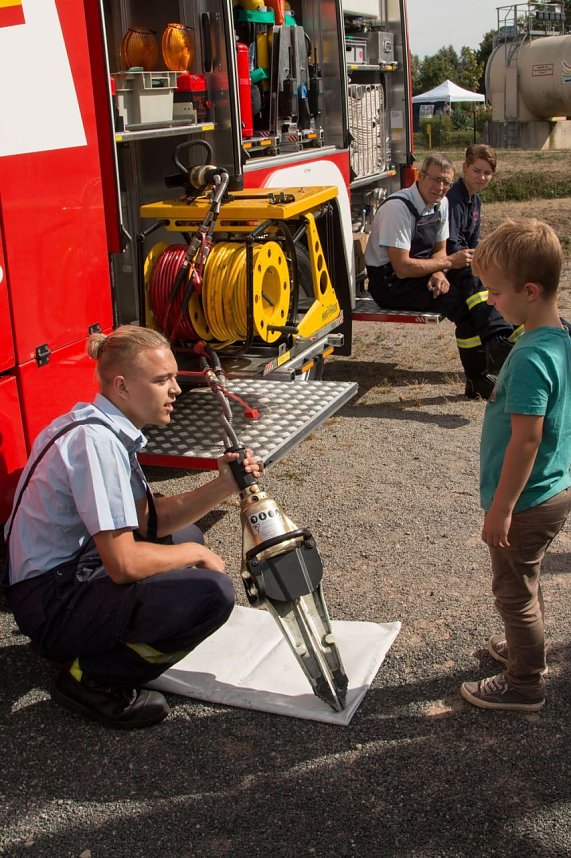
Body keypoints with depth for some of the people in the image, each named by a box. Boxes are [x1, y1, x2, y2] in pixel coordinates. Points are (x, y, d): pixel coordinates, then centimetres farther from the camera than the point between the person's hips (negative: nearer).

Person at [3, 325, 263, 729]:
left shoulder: (107, 428, 7)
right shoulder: (96, 441, -23)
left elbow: (150, 519, 6)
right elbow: (123, 562, -27)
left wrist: (222, 486, -6)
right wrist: (196, 554, -10)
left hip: (72, 573, 10)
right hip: (53, 607, -10)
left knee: (187, 537, 23)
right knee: (212, 591, -23)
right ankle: (92, 679, -6)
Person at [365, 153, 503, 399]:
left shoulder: (441, 204, 2)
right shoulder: (398, 208, -24)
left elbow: (439, 249, 12)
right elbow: (402, 267, -27)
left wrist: (439, 273, -12)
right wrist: (448, 262, -19)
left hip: (420, 274, 9)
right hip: (390, 283, -9)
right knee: (463, 303, -21)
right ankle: (478, 381, -10)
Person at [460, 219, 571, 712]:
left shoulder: (531, 357, -29)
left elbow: (526, 439, -28)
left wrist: (501, 509, -20)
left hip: (527, 502, -9)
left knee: (514, 591, 10)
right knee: (526, 584, 27)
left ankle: (525, 685, 27)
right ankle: (524, 648, 48)